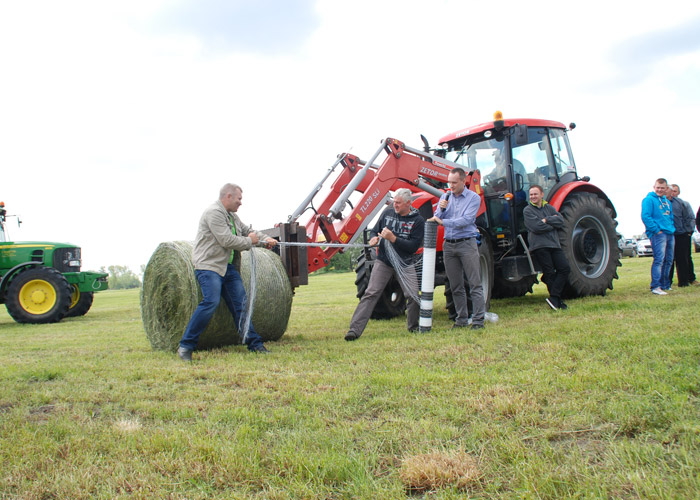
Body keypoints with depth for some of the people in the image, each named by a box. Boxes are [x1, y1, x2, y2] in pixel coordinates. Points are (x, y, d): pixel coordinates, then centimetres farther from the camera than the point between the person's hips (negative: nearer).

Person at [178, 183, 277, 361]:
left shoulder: (232, 216, 20)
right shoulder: (214, 213, -11)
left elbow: (247, 230, 27)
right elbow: (227, 240, -18)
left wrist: (265, 238, 8)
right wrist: (249, 241, -3)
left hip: (229, 267, 9)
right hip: (209, 266, -9)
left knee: (241, 304, 4)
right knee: (211, 302, -21)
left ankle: (254, 344, 9)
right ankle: (185, 345, -13)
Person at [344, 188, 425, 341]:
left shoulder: (418, 220, -6)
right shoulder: (388, 212, 3)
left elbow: (414, 246, -14)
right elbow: (374, 230, 14)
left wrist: (393, 238, -23)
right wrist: (373, 238, -10)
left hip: (405, 263, -1)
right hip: (383, 261, 1)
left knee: (413, 296, -5)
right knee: (370, 294, -8)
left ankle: (413, 326, 22)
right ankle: (354, 330, -11)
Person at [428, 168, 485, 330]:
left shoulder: (473, 198, -2)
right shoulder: (445, 197, 13)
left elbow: (466, 220, -16)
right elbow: (436, 219, 9)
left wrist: (443, 222, -20)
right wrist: (441, 209, -11)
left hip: (467, 243, -4)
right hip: (449, 245, 5)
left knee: (475, 284, -4)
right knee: (456, 286, 8)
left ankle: (478, 320, 0)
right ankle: (461, 319, 17)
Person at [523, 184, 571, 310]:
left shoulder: (549, 208, 19)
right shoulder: (528, 210, 3)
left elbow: (561, 220, 3)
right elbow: (537, 227, -12)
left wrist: (546, 220, -8)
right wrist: (553, 222, 0)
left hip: (554, 244, 5)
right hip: (539, 246, -5)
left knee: (564, 268, -8)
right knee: (550, 273, -5)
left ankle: (553, 297, -5)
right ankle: (558, 300, 5)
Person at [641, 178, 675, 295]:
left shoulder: (667, 201, 19)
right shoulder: (649, 200, -5)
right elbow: (645, 217, -15)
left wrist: (672, 228, 11)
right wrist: (656, 230, -16)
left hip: (669, 234, 8)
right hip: (658, 234, -8)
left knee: (668, 260, 11)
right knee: (659, 260, -15)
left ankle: (665, 284, 22)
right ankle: (655, 286, -15)